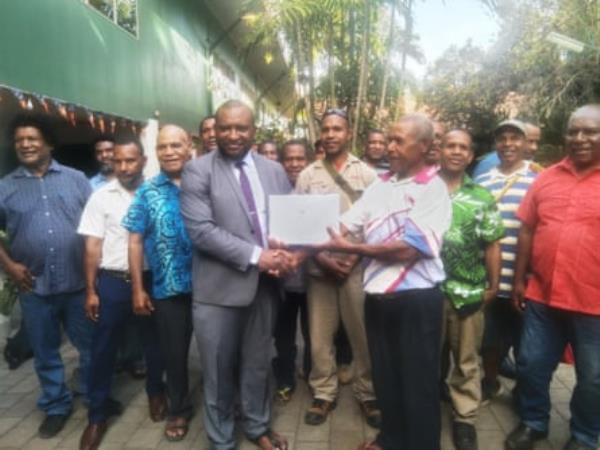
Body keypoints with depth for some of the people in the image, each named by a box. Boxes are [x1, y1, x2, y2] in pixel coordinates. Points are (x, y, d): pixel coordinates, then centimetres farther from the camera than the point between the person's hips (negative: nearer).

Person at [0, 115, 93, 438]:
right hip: (34, 287, 1)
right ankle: (56, 406, 33)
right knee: (45, 353, 14)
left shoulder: (76, 179, 3)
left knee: (91, 345, 12)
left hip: (79, 283, -1)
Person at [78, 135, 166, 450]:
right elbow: (93, 246, 0)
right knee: (103, 348, 7)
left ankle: (155, 391, 40)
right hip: (111, 282, 0)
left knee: (154, 342, 15)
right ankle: (98, 413, 24)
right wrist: (90, 291, -3)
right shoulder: (101, 197, -2)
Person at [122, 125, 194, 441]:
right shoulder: (147, 192, 1)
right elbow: (136, 241, 1)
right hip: (167, 288, 1)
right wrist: (137, 289, -2)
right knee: (174, 352, 15)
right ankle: (179, 409, 36)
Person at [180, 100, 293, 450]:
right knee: (220, 370, 11)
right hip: (220, 287, -3)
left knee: (258, 364, 19)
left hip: (265, 283, 4)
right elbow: (200, 230, -16)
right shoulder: (198, 170, -6)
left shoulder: (274, 170, 8)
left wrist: (288, 254, -13)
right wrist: (255, 256, -20)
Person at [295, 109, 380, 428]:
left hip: (357, 267, -1)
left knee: (363, 334, 6)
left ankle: (367, 393, 24)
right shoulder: (307, 175, 5)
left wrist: (355, 256, -10)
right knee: (319, 336, 8)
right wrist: (324, 259, -8)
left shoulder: (366, 173, 3)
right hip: (319, 267, 1)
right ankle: (323, 393, 25)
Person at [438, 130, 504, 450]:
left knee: (467, 359, 12)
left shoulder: (482, 198, 4)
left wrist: (493, 285, 2)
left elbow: (492, 245, 4)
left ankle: (465, 418, 28)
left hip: (468, 292, 1)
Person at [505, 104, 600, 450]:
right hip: (542, 295, 3)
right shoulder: (547, 178, 5)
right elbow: (527, 231, 8)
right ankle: (533, 422, 37)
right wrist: (519, 279, 7)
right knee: (532, 364, 14)